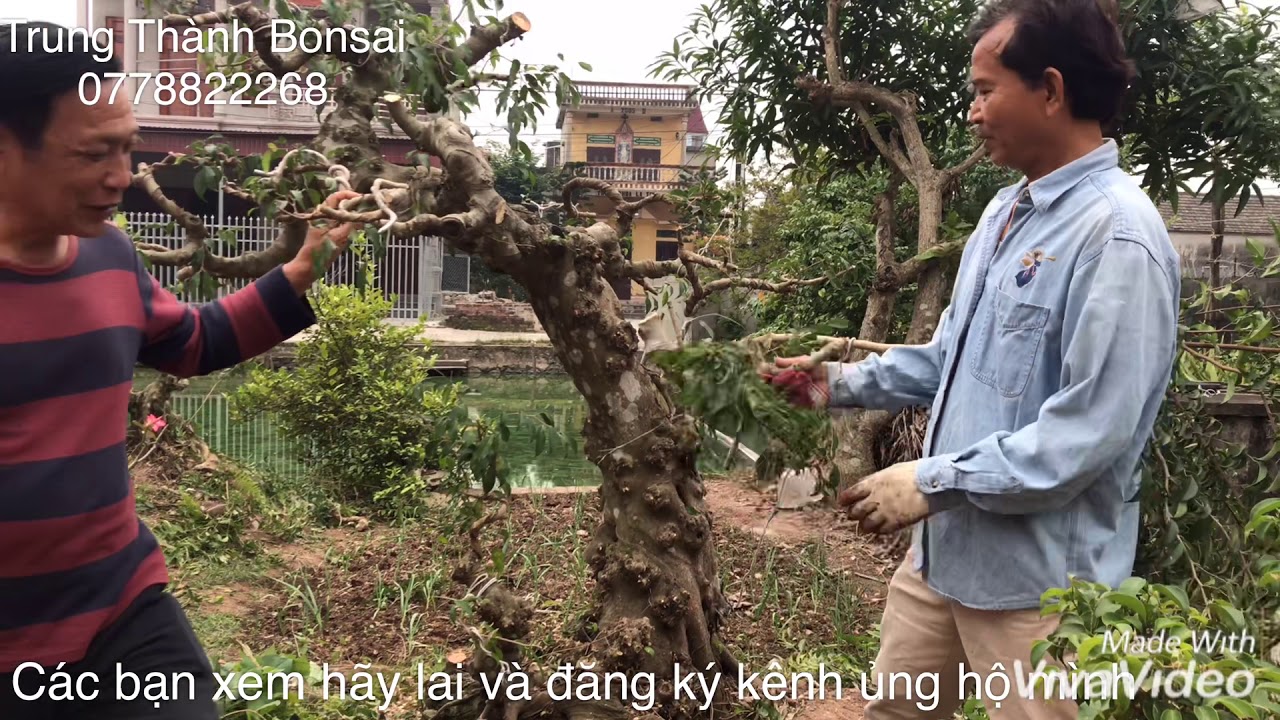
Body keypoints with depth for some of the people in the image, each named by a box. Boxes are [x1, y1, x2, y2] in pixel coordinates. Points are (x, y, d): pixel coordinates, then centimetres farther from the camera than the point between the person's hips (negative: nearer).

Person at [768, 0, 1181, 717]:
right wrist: (846, 381, 8)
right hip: (945, 548, 9)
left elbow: (1090, 433, -25)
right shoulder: (1005, 210, 9)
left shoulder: (1116, 234, -21)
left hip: (1036, 576, -9)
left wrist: (936, 482, -22)